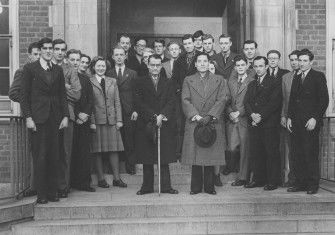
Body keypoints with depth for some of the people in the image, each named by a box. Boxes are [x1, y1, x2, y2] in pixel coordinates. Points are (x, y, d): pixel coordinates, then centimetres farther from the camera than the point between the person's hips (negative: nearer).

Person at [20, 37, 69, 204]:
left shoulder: (58, 70, 14)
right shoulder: (30, 68, 3)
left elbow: (62, 95, 14)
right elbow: (24, 95, -1)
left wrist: (65, 116, 5)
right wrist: (28, 117, -9)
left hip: (56, 119, 4)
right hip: (38, 119, -4)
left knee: (54, 157, 4)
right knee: (40, 158, -3)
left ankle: (52, 192, 11)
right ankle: (41, 194, 4)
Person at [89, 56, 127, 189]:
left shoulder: (112, 81, 13)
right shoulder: (89, 82, 0)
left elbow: (117, 102, 12)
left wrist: (119, 119, 3)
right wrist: (91, 122, -10)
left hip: (112, 120, 3)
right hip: (96, 120, -3)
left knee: (114, 149, 3)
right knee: (98, 151, 1)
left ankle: (116, 178, 9)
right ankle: (101, 179, 10)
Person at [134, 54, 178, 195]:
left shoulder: (168, 83, 12)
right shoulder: (141, 83, 6)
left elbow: (171, 103, 2)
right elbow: (139, 104, -3)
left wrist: (162, 115, -14)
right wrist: (154, 116, -13)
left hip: (165, 124, 1)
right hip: (146, 125, -1)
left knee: (164, 158, 1)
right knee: (147, 159, 3)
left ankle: (166, 186, 7)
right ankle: (147, 186, 12)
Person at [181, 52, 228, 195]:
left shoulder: (219, 80, 10)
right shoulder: (188, 80, 11)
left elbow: (222, 100, 0)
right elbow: (185, 101, 1)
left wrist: (210, 116, -13)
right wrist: (196, 116, -12)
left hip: (213, 123, 0)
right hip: (193, 123, 0)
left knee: (211, 156, 1)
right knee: (195, 156, 1)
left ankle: (209, 186, 10)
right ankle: (196, 186, 10)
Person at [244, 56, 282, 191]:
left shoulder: (275, 83, 0)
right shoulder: (251, 84, 20)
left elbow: (274, 103, -10)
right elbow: (246, 102, 10)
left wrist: (261, 117, -14)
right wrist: (252, 114, -10)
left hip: (269, 123, -5)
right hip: (254, 124, 6)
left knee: (271, 153, -3)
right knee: (255, 153, 6)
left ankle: (273, 181, 4)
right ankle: (258, 179, 15)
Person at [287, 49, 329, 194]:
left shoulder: (318, 77, -1)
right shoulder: (296, 78, 18)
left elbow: (324, 99, -7)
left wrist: (315, 118, -14)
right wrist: (289, 117, 10)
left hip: (311, 122, -6)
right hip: (296, 122, 6)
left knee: (311, 154, -4)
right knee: (296, 154, 4)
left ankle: (313, 185, 6)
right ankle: (300, 183, 12)